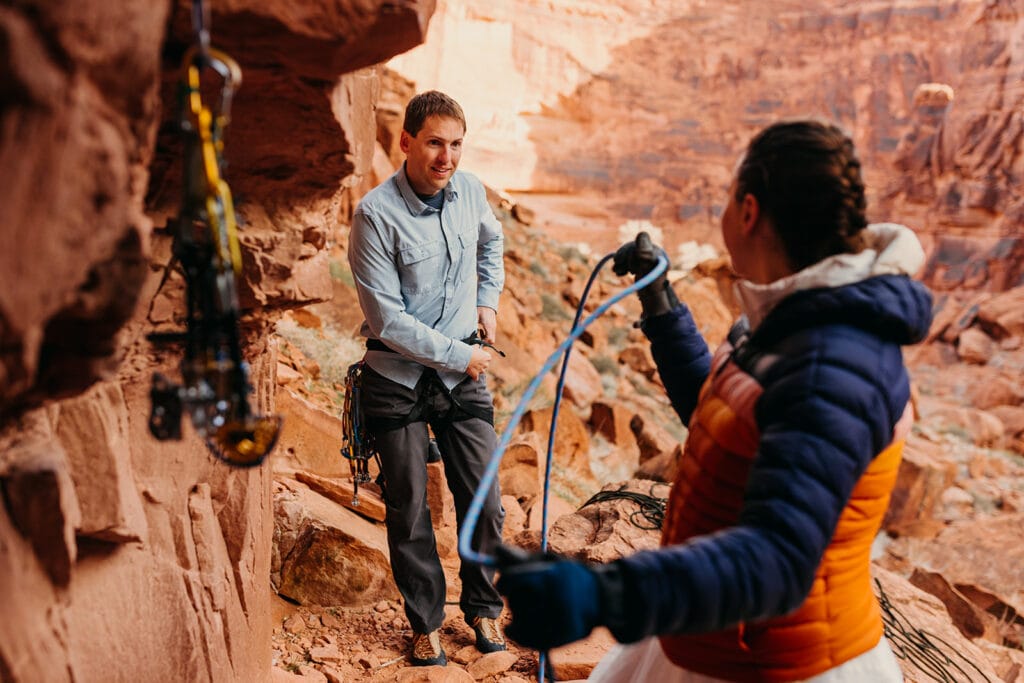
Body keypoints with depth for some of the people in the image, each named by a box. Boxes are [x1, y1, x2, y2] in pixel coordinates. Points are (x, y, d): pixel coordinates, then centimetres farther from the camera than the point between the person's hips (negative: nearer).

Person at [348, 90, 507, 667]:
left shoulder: (470, 191, -1)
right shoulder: (376, 214, -17)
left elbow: (492, 241, 25)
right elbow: (387, 320, -18)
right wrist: (458, 355, -13)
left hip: (463, 377, 4)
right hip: (398, 380, -4)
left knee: (484, 502, 6)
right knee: (408, 511, 6)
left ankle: (484, 607, 30)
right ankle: (426, 621, 27)